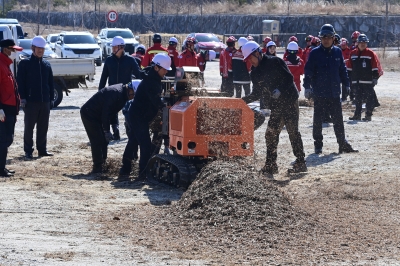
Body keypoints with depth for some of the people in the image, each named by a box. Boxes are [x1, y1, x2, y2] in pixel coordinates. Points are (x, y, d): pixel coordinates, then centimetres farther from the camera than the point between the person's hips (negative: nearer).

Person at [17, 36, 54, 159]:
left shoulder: (46, 64, 12)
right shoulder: (25, 63, -2)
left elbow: (51, 83, 15)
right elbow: (20, 82, -6)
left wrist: (52, 98, 10)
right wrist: (23, 97, -13)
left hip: (45, 101, 5)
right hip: (31, 101, -5)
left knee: (43, 127, 8)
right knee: (29, 127, 0)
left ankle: (42, 149, 17)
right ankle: (28, 151, 4)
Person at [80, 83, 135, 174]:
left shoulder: (122, 94, 3)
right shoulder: (116, 92, -28)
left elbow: (112, 112, 14)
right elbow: (106, 112, -28)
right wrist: (107, 131, -24)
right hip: (89, 114, -10)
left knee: (103, 140, 9)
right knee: (97, 141, -11)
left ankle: (102, 165, 14)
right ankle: (97, 168, -9)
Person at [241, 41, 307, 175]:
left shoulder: (275, 62, -12)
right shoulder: (255, 73, 9)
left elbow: (289, 78, -13)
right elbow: (257, 93, 11)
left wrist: (279, 90, -26)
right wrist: (244, 100, -2)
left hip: (289, 101, -7)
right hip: (276, 106, 7)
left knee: (293, 132, -5)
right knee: (271, 134, 3)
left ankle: (301, 163, 1)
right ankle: (270, 165, 9)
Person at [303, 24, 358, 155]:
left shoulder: (337, 52, 6)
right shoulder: (315, 53, -4)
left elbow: (342, 70, 13)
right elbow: (308, 71, -5)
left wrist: (347, 84, 9)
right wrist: (307, 86, -13)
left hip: (334, 93, 3)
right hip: (319, 93, -3)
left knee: (338, 119, 8)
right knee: (318, 120, 5)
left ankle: (343, 144, 15)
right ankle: (318, 145, 14)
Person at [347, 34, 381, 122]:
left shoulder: (371, 53, -4)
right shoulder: (353, 53, 8)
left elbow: (375, 67, -5)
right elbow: (349, 67, 13)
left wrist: (375, 77, -10)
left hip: (368, 81, -4)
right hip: (357, 81, 4)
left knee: (369, 98, -2)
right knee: (358, 98, 11)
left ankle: (368, 115, 4)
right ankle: (357, 115, 18)